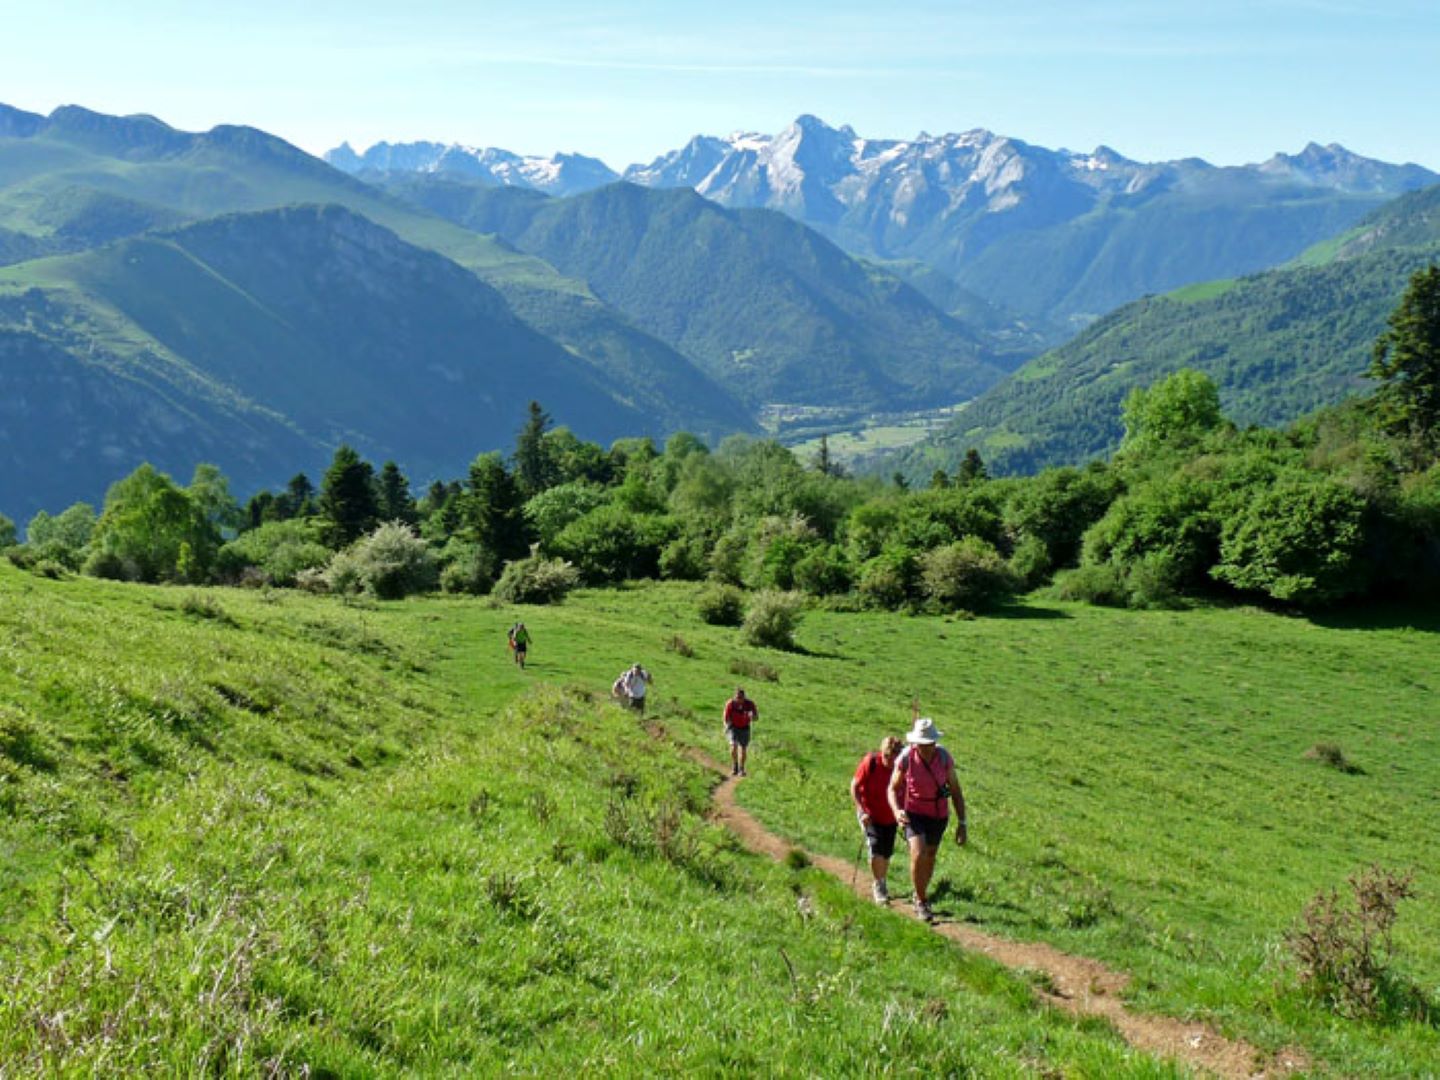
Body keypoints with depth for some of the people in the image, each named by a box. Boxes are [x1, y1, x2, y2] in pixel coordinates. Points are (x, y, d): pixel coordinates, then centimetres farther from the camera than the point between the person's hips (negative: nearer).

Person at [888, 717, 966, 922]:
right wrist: (897, 811, -29)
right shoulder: (905, 758, -23)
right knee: (918, 854, -22)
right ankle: (922, 902, -4)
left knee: (930, 856, 20)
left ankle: (921, 894, 46)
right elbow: (893, 789, -10)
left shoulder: (944, 757, -19)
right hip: (913, 813, -2)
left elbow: (955, 790, -9)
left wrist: (962, 824, -12)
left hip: (938, 815, 2)